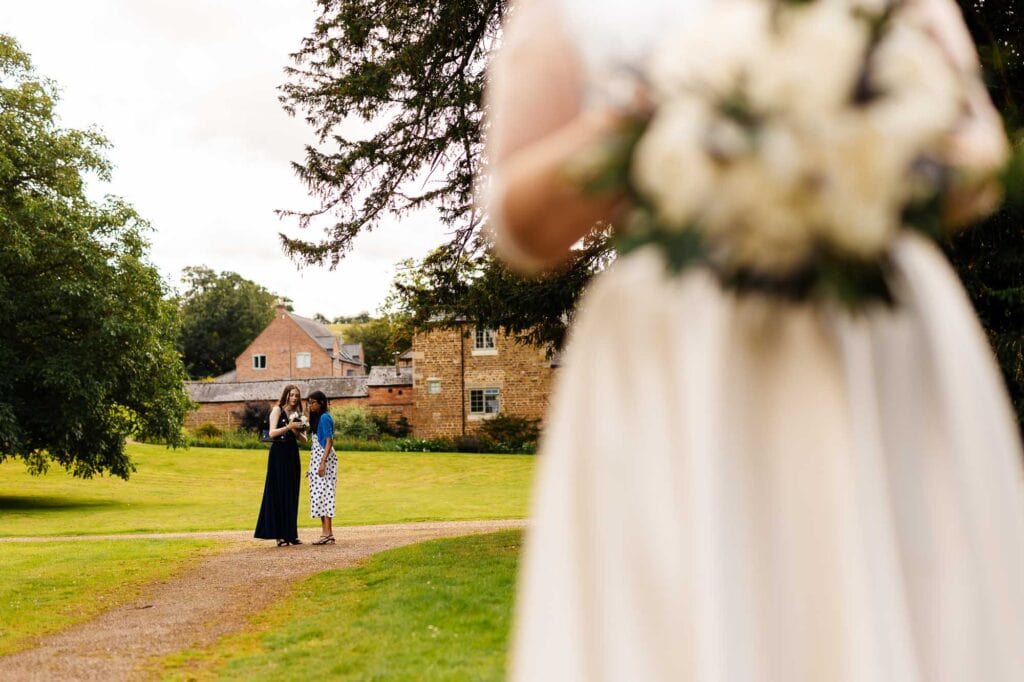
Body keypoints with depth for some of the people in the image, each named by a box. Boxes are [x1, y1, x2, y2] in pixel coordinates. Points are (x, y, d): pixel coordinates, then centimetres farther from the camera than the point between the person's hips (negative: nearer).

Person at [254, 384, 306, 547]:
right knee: (279, 493, -5)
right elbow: (272, 433, -14)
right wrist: (289, 427, -25)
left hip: (293, 454, 6)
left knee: (292, 494, 5)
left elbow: (304, 439, 10)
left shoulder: (297, 414, 13)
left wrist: (296, 431, -9)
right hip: (279, 453, -6)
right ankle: (279, 535, -4)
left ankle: (291, 533, 10)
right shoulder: (277, 410, -2)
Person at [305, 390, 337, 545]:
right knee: (319, 494, 8)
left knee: (324, 492, -11)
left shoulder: (324, 418, -10)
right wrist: (312, 466, 21)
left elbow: (329, 441, -17)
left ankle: (327, 533, -12)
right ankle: (326, 532, 9)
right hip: (317, 458, 10)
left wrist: (323, 462, -23)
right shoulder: (317, 418, 18)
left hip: (323, 458, -10)